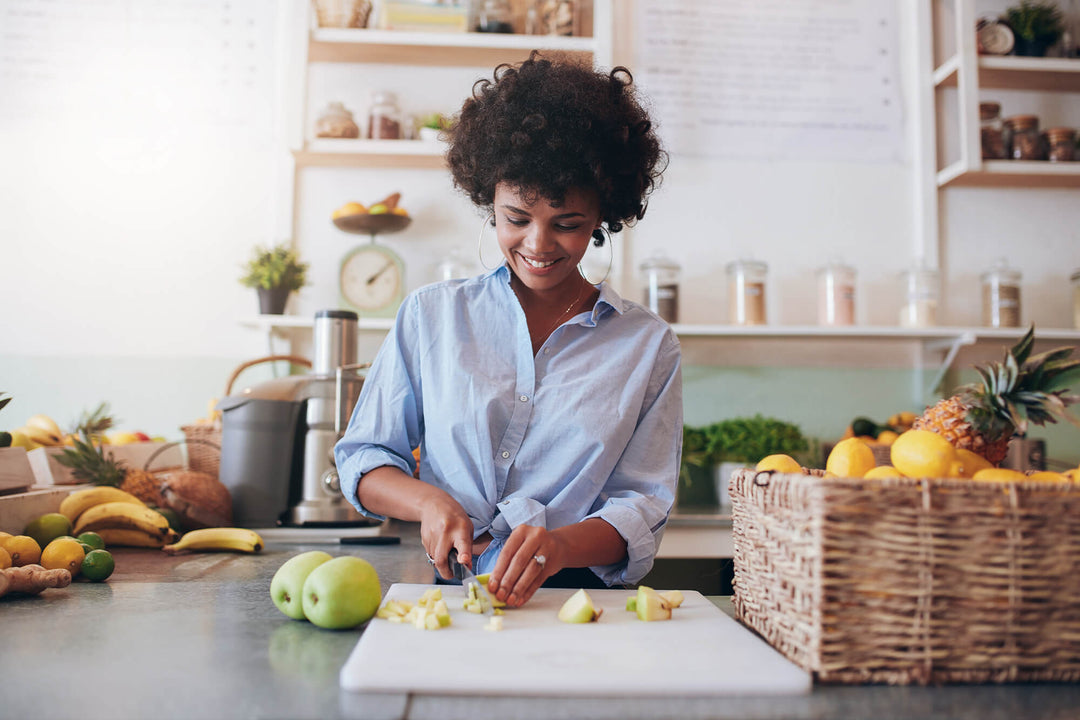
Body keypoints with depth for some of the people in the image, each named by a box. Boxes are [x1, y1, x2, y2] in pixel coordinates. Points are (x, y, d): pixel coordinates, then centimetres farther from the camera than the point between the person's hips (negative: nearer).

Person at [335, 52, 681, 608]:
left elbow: (641, 509, 1)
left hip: (582, 601, -1)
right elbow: (363, 459, 12)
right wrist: (428, 500, -10)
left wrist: (561, 545, -20)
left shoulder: (648, 345, 6)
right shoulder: (431, 314, 9)